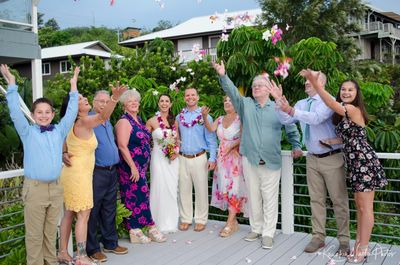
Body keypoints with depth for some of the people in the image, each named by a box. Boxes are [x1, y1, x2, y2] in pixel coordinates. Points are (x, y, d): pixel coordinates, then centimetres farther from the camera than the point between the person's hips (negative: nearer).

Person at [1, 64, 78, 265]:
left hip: (56, 188, 3)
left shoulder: (59, 131, 10)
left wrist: (73, 87, 8)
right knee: (34, 234, 3)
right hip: (35, 188, -3)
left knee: (51, 232, 14)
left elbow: (71, 113, 10)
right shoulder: (27, 132, 2)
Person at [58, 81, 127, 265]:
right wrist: (115, 98, -48)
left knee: (69, 213, 14)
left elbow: (64, 149, 21)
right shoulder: (83, 122, -16)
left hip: (71, 172, 9)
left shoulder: (72, 125, 13)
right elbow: (103, 116, -36)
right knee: (83, 215, -4)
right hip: (79, 174, -9)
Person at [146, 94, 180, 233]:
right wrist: (149, 152, -9)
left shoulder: (174, 121, 8)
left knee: (172, 190, 8)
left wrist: (176, 152, 0)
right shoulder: (152, 121, -4)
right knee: (160, 189, -1)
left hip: (173, 159, 4)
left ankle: (171, 222, 21)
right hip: (159, 159, -4)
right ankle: (160, 223, 13)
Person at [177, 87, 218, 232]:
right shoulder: (179, 117, 10)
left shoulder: (205, 116, -1)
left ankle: (201, 220, 14)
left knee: (201, 190, 2)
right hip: (182, 158, 3)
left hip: (199, 158, -3)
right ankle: (185, 219, 19)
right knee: (184, 189, 7)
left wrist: (212, 158, -8)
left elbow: (211, 139, -2)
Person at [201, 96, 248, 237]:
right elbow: (211, 129, -6)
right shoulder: (220, 119, 12)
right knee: (224, 187, 5)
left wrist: (231, 146, -15)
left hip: (235, 156, -5)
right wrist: (205, 117, -21)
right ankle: (233, 222, 14)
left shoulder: (240, 118, -3)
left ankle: (230, 223, -4)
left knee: (233, 187, -6)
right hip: (222, 157, 6)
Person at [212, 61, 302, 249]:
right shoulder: (245, 104, 8)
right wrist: (223, 76, -22)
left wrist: (296, 146, 1)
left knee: (269, 199, 1)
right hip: (249, 160, 2)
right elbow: (232, 91, -7)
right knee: (253, 197, 12)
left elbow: (291, 129, 13)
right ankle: (256, 229, 26)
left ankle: (268, 233, 11)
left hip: (271, 162, -1)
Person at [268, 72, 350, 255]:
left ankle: (344, 240, 14)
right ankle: (318, 237, 20)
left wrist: (291, 110, -39)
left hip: (331, 158, -5)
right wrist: (279, 102, -16)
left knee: (339, 200, 3)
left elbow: (316, 118, -29)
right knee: (316, 199, 11)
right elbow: (287, 120, -3)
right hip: (313, 158, 6)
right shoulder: (301, 104, 9)